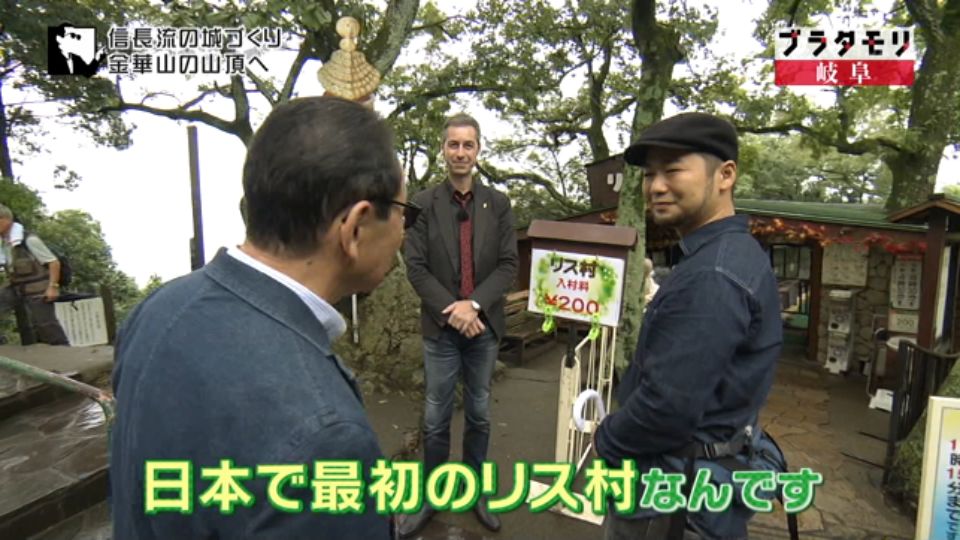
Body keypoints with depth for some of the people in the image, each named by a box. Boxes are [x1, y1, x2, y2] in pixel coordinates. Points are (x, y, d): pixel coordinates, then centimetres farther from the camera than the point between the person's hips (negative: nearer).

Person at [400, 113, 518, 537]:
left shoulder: (498, 204, 2)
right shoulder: (423, 204, -3)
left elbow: (508, 265, -3)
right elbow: (416, 267, -7)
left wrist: (474, 304, -16)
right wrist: (451, 311, -16)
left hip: (485, 326, 2)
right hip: (441, 328, -1)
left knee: (479, 414, 15)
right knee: (436, 418, 9)